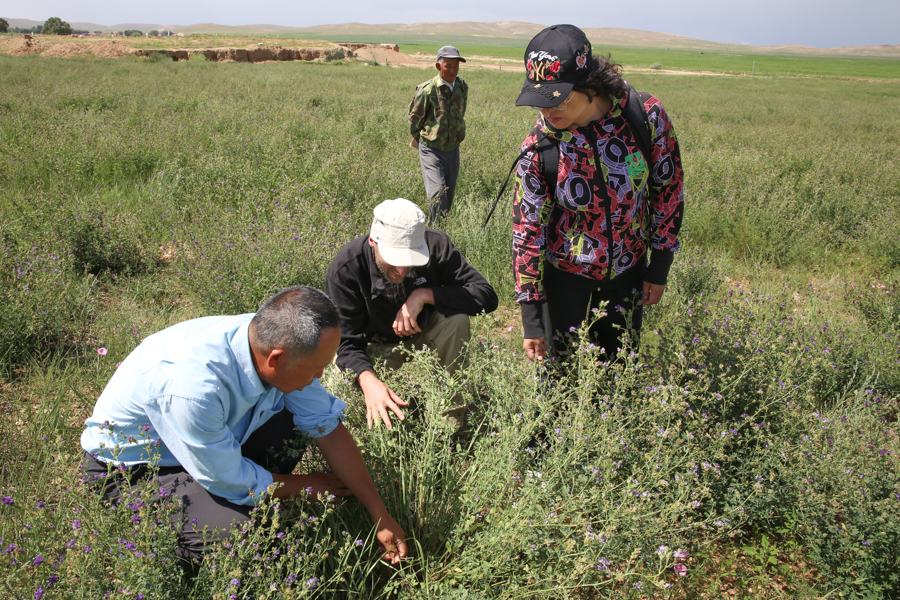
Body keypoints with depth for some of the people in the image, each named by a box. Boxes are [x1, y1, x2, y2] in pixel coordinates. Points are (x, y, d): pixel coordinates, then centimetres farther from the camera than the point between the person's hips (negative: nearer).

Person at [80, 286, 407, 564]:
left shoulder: (271, 340, -20)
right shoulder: (193, 386, -41)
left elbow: (329, 429, -9)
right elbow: (234, 483, -25)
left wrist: (380, 515, -6)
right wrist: (311, 486, -9)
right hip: (130, 469, -6)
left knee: (292, 424, -11)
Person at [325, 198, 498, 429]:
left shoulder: (436, 245, -26)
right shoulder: (344, 269, -29)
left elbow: (486, 296, -27)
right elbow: (347, 343, -28)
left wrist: (425, 295, -36)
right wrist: (368, 380, -49)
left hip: (425, 335, 1)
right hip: (379, 345, -1)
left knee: (456, 317, -31)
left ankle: (452, 416, -16)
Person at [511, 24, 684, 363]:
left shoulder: (646, 115, -19)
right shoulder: (539, 147, -21)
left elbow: (668, 189, -4)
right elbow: (527, 229, -14)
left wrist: (659, 268, 0)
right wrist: (531, 321, -13)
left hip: (628, 270, 2)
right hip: (565, 272, -1)